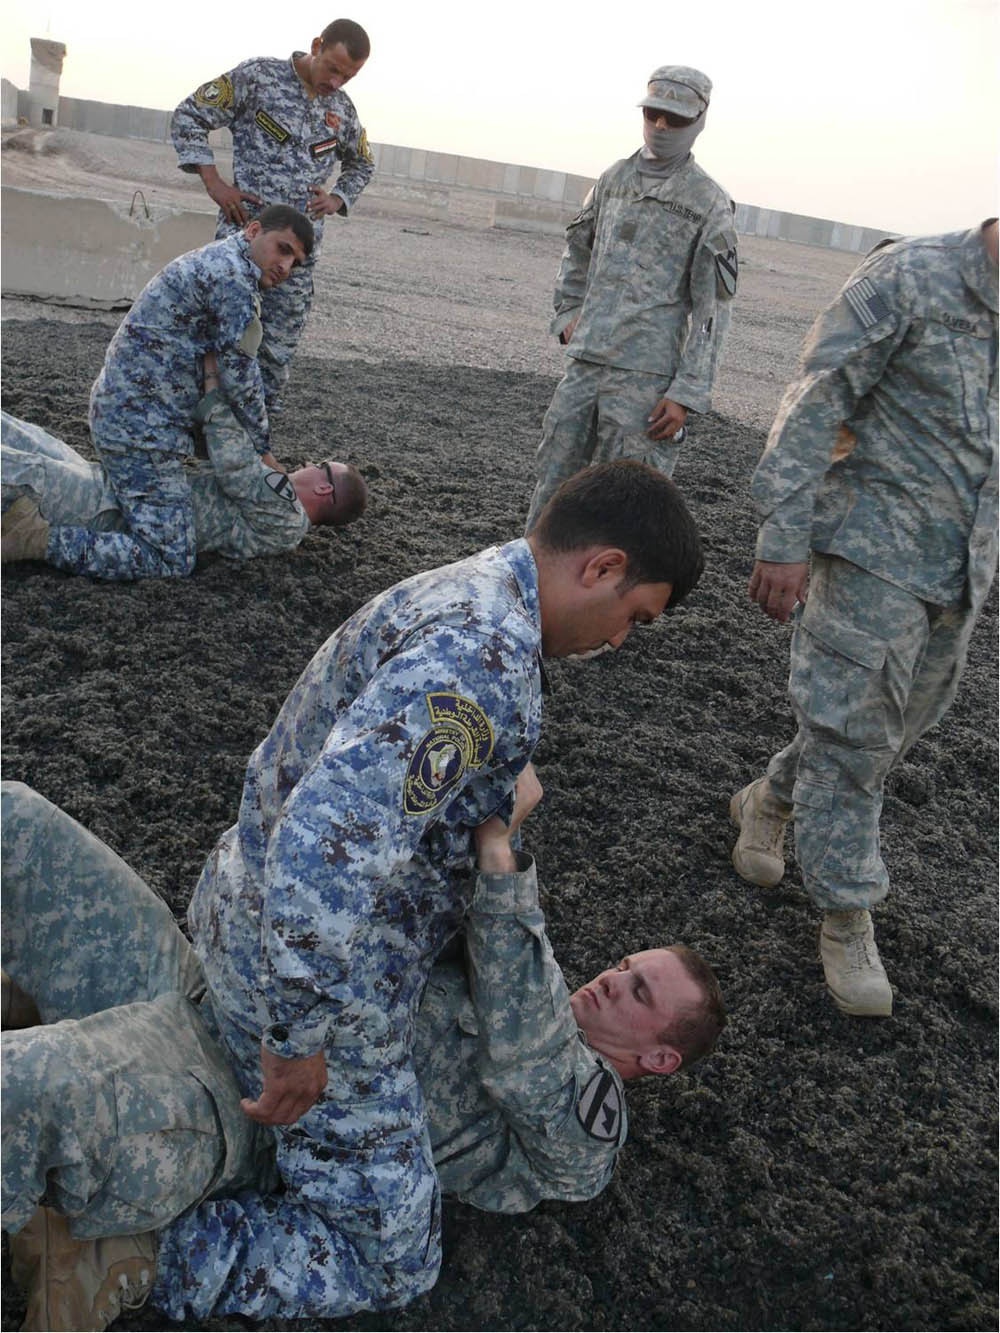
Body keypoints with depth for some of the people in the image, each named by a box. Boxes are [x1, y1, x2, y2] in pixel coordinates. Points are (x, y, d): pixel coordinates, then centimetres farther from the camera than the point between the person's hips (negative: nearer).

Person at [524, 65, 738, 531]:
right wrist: (568, 314, 11)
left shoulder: (709, 204, -4)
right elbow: (577, 250, 26)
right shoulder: (613, 179, 12)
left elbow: (712, 307, -7)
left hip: (645, 374, -5)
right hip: (583, 363, 5)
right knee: (554, 477, 11)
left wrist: (687, 393, -14)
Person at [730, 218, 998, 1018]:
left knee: (902, 723, 16)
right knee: (852, 731, -3)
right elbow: (816, 406, -14)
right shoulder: (911, 278, -12)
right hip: (877, 547, -7)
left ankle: (768, 802, 40)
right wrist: (785, 539, -18)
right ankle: (848, 922, 11)